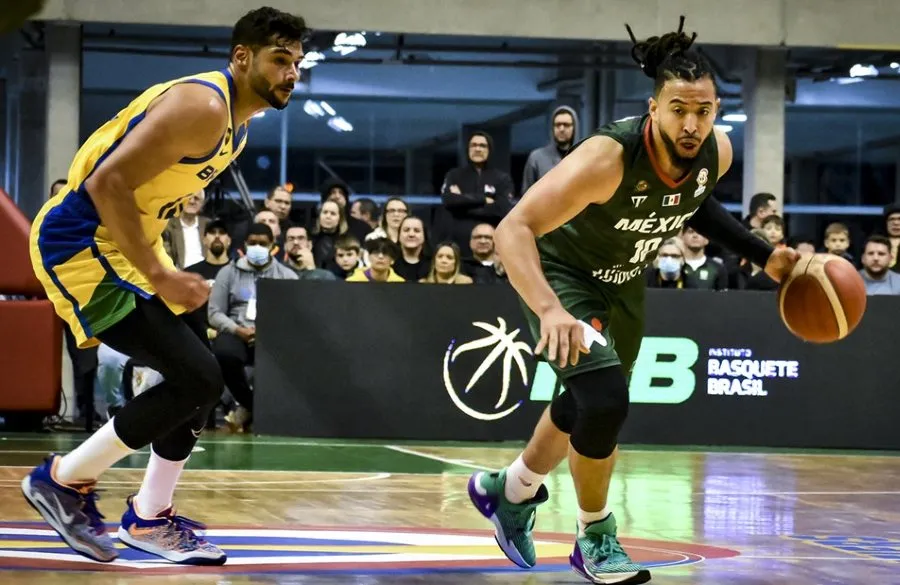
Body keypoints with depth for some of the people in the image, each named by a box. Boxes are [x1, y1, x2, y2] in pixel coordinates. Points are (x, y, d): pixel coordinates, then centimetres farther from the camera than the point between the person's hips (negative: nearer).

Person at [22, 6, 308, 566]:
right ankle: (63, 480, -1)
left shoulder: (237, 120, 11)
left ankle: (150, 518, 25)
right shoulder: (202, 106, -21)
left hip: (126, 244, 10)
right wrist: (158, 277, -23)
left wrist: (162, 267, 15)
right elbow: (107, 183, -27)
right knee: (197, 379, -14)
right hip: (81, 245, -10)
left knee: (201, 378, 13)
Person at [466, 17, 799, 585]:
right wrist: (549, 309, -56)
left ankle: (510, 491, 50)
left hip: (624, 282, 7)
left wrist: (764, 255, 0)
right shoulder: (609, 157, -39)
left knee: (586, 408, 22)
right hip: (561, 273, -7)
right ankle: (596, 539, 0)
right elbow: (513, 229, -42)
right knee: (605, 402, -24)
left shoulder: (717, 153, -19)